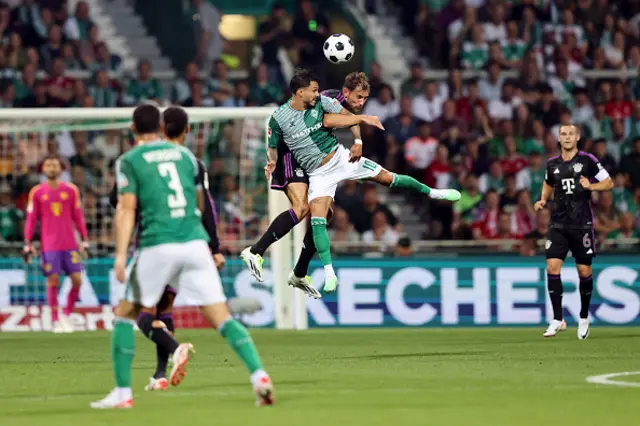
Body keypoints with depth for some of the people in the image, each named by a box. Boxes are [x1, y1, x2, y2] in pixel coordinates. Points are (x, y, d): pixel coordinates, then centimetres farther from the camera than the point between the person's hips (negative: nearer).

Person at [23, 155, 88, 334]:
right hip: (49, 245, -2)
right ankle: (56, 320, 9)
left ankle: (67, 315, 16)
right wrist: (28, 244, 0)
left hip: (70, 245, 2)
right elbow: (31, 220, 4)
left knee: (77, 280, -3)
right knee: (53, 282, -2)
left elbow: (78, 217, 9)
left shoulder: (71, 190, 6)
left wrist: (84, 241, 5)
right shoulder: (36, 192, 3)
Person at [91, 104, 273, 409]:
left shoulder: (129, 161, 5)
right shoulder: (185, 155, 17)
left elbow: (126, 209, -7)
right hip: (195, 243, 3)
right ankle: (259, 376, -18)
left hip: (157, 246, -3)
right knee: (222, 318, 1)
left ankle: (122, 393, 9)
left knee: (124, 315, 14)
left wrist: (120, 255, -13)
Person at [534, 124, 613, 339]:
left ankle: (584, 318, 22)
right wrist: (543, 201, 10)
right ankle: (558, 320, -7)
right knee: (552, 267, -12)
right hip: (558, 224, 3)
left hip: (582, 224, -3)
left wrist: (591, 186, -16)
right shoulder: (552, 164, 8)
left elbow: (609, 183, 1)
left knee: (584, 271, 1)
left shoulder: (587, 160, -3)